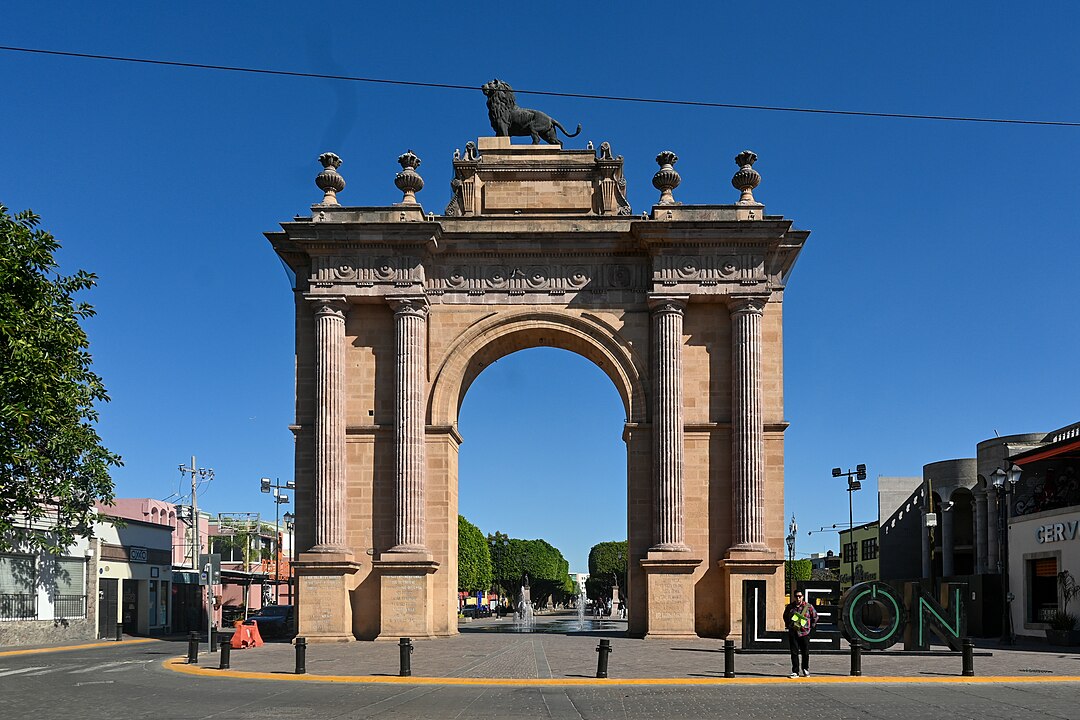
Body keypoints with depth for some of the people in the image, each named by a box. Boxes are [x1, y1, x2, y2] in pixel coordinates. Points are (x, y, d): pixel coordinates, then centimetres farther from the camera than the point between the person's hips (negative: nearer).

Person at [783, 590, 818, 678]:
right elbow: (785, 617, 24)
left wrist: (811, 627, 8)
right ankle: (795, 672, 6)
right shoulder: (790, 607, 5)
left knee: (805, 653, 5)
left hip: (804, 633, -1)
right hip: (793, 633, 1)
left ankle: (805, 670, 24)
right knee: (794, 653, 0)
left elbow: (815, 617, 13)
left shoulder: (808, 606, -1)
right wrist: (788, 626, 15)